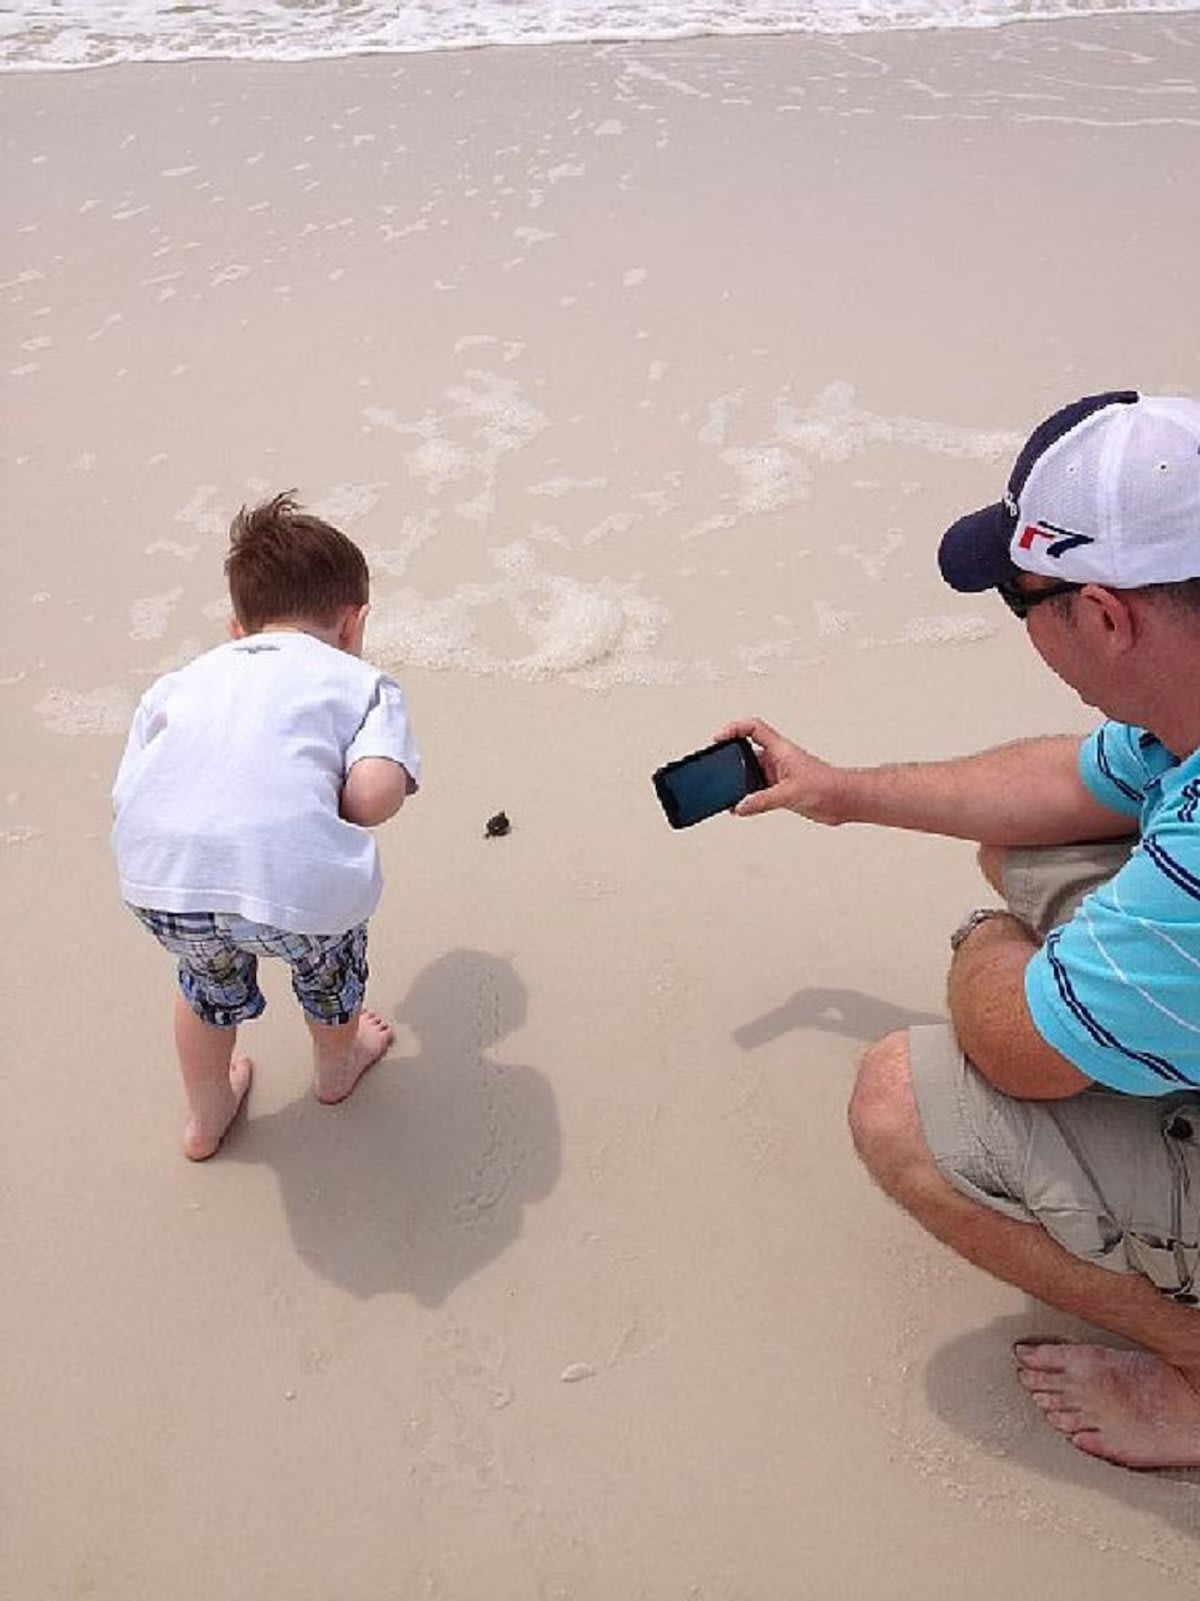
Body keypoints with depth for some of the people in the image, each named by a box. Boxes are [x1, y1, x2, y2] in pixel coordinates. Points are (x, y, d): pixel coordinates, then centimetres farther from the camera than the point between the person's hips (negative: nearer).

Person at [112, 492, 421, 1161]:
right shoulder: (363, 681, 17)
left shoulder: (182, 682, 27)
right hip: (293, 884, -3)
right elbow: (375, 793, -3)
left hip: (158, 882, 3)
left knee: (210, 974, 37)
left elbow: (127, 798, 18)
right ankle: (336, 1067, 63)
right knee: (331, 952, 34)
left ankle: (207, 1118, 60)